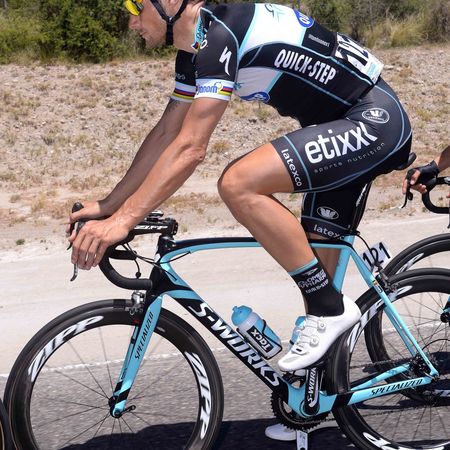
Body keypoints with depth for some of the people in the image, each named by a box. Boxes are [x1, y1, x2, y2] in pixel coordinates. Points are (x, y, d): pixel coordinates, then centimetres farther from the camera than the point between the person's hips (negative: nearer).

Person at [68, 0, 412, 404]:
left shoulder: (219, 34, -21)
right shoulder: (197, 47, 9)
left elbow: (190, 148, -28)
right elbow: (166, 135, 12)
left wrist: (122, 221, -27)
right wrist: (107, 206, 8)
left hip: (375, 120, -10)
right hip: (345, 127, 10)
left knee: (238, 184, -25)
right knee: (316, 260, 10)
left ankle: (331, 309, -12)